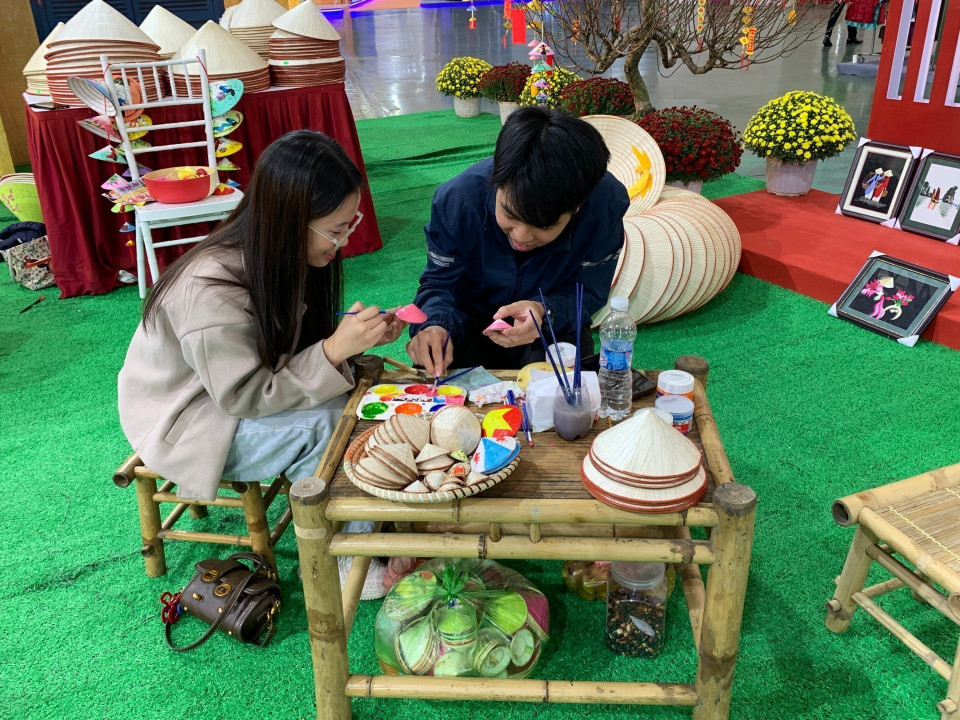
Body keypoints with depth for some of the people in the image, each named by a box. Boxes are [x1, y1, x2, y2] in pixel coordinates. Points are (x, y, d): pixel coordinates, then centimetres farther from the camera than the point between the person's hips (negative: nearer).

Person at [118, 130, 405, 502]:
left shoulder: (281, 256, -11)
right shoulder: (211, 291, -34)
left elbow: (295, 349, 1)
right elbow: (244, 398, -28)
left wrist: (358, 338, -17)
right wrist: (334, 350, -35)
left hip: (233, 389, 7)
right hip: (184, 421, -7)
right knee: (327, 423, -26)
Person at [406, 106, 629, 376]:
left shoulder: (607, 205, -27)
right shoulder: (456, 199, -25)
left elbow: (586, 295, -15)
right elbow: (440, 282, -11)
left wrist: (545, 312, -38)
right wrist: (435, 323, -35)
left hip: (554, 331, 0)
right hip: (472, 325, 0)